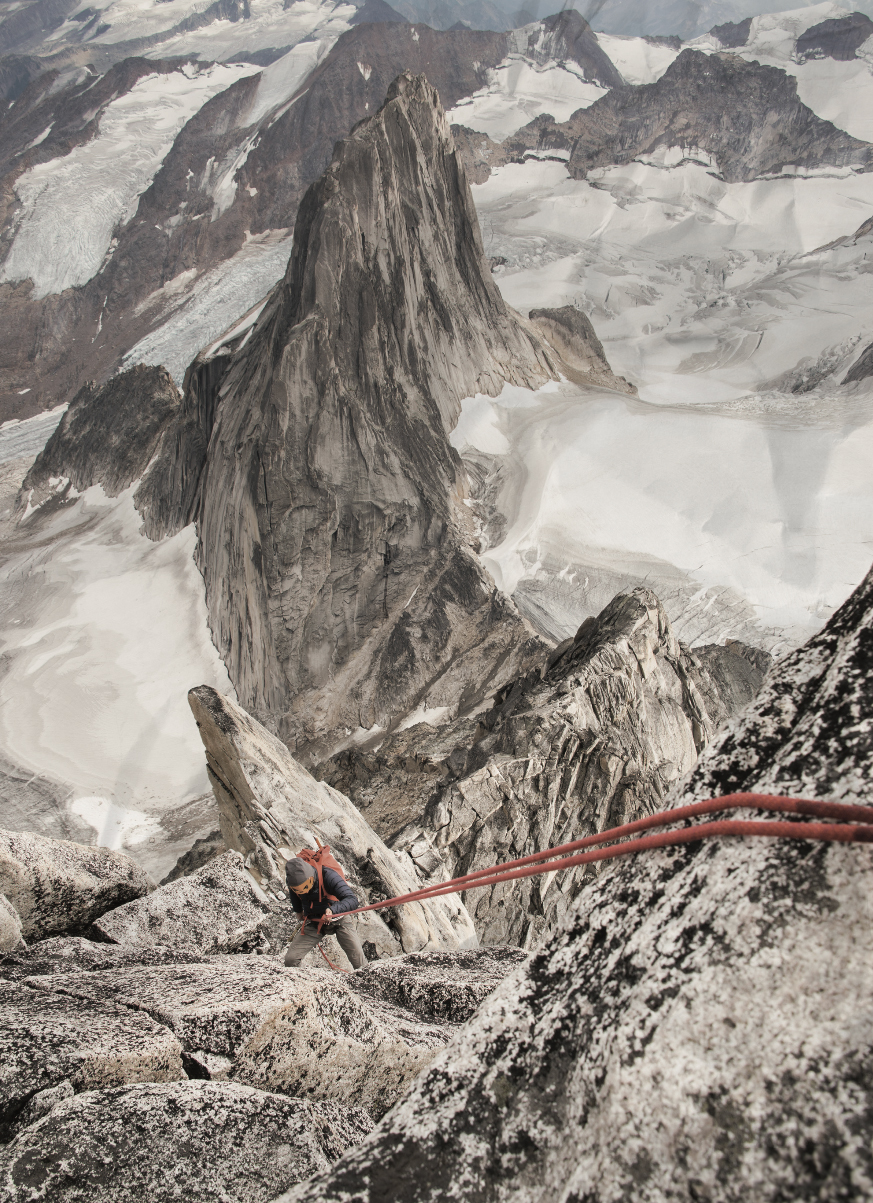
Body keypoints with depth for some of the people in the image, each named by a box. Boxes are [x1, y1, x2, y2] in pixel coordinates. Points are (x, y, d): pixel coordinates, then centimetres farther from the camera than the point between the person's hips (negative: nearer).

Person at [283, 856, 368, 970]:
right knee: (290, 960, -11)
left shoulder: (327, 876, -31)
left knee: (360, 964, -7)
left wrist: (333, 910, -53)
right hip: (313, 923, 3)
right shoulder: (293, 880, -17)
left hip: (338, 918, -3)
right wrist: (299, 911, 26)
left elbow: (352, 901, -37)